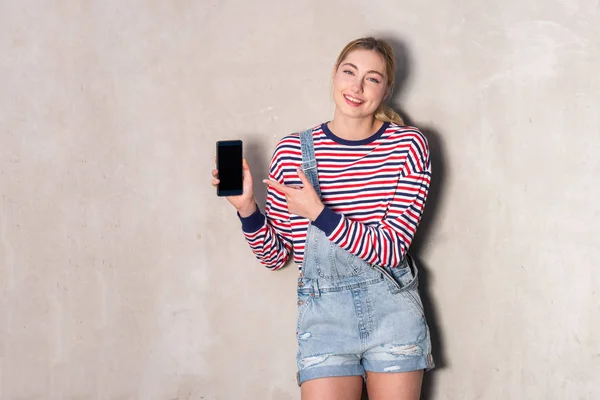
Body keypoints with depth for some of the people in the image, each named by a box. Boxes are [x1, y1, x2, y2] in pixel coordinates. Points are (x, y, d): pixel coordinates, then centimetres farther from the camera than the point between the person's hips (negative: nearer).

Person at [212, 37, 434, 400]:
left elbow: (392, 249, -12)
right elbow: (275, 256, 5)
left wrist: (319, 213, -19)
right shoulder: (293, 151, -1)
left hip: (393, 311, 0)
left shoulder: (407, 145, -5)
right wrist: (247, 208, -12)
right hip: (323, 313, 0)